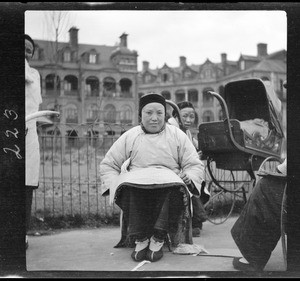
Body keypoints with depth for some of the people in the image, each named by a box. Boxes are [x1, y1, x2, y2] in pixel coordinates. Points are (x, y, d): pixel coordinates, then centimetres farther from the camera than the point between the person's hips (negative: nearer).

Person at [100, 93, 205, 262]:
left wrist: (189, 178, -12)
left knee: (173, 187, -36)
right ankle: (140, 238, -28)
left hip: (170, 181, 0)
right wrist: (115, 185, -6)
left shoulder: (177, 135, 14)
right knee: (129, 188, -34)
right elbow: (108, 165, 14)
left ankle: (158, 239, -32)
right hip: (135, 180, 1)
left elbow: (195, 165, 11)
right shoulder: (129, 137, 14)